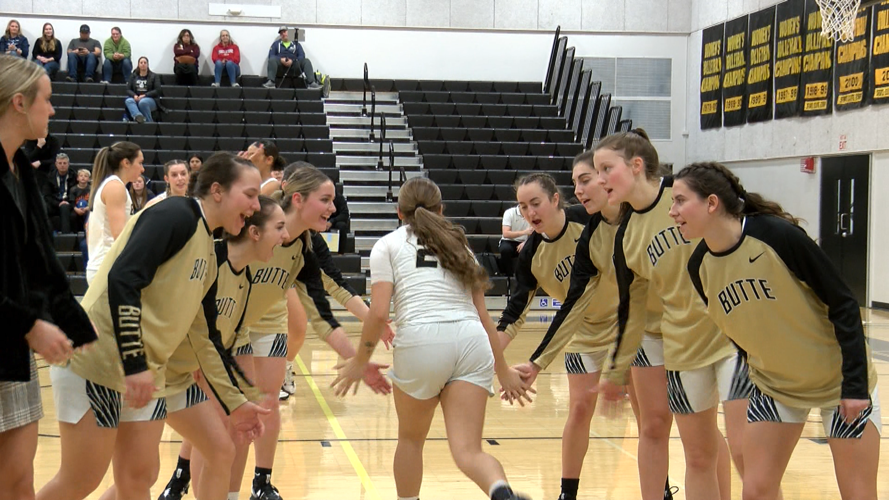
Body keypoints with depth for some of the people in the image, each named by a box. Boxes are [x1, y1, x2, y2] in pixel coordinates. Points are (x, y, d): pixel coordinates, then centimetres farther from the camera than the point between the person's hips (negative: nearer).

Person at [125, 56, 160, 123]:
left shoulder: (153, 76, 6)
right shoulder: (133, 76, 16)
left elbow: (157, 91, -4)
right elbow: (128, 90, 10)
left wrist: (144, 95, -15)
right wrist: (134, 95, -13)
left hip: (150, 100, -3)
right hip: (136, 99, 3)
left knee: (143, 102, -38)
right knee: (128, 101, -32)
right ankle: (138, 116, -59)